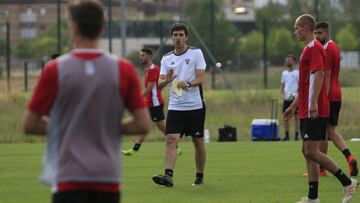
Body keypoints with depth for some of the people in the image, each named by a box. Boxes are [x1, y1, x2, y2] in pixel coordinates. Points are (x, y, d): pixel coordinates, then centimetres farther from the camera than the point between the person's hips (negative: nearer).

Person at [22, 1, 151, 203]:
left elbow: (30, 124, -1)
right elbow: (143, 124, -1)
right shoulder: (123, 70, -1)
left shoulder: (55, 70, -6)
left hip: (68, 178, -3)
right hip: (108, 178, 3)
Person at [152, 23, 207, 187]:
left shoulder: (196, 53, 0)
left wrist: (187, 84, -26)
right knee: (171, 139, -14)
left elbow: (201, 78, -8)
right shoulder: (166, 59, 9)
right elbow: (160, 82, 4)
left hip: (195, 106, -2)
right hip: (175, 106, 2)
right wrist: (166, 80, -19)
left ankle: (200, 176, 20)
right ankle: (168, 175, -24)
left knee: (198, 141, 7)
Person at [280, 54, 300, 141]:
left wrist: (297, 94, -18)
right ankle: (287, 135, 9)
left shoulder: (297, 73, -1)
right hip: (286, 98, 5)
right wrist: (282, 94, -1)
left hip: (295, 98, -5)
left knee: (297, 116, -1)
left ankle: (297, 134, 2)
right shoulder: (284, 73, 13)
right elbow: (282, 85, 16)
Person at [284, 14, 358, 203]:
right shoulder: (308, 49, 21)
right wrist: (293, 106, 29)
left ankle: (347, 182, -7)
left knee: (311, 152, -12)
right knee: (308, 152, 7)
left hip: (315, 112, -10)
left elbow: (318, 75, -24)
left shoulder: (314, 48, -11)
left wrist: (313, 103, -33)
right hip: (307, 111, 10)